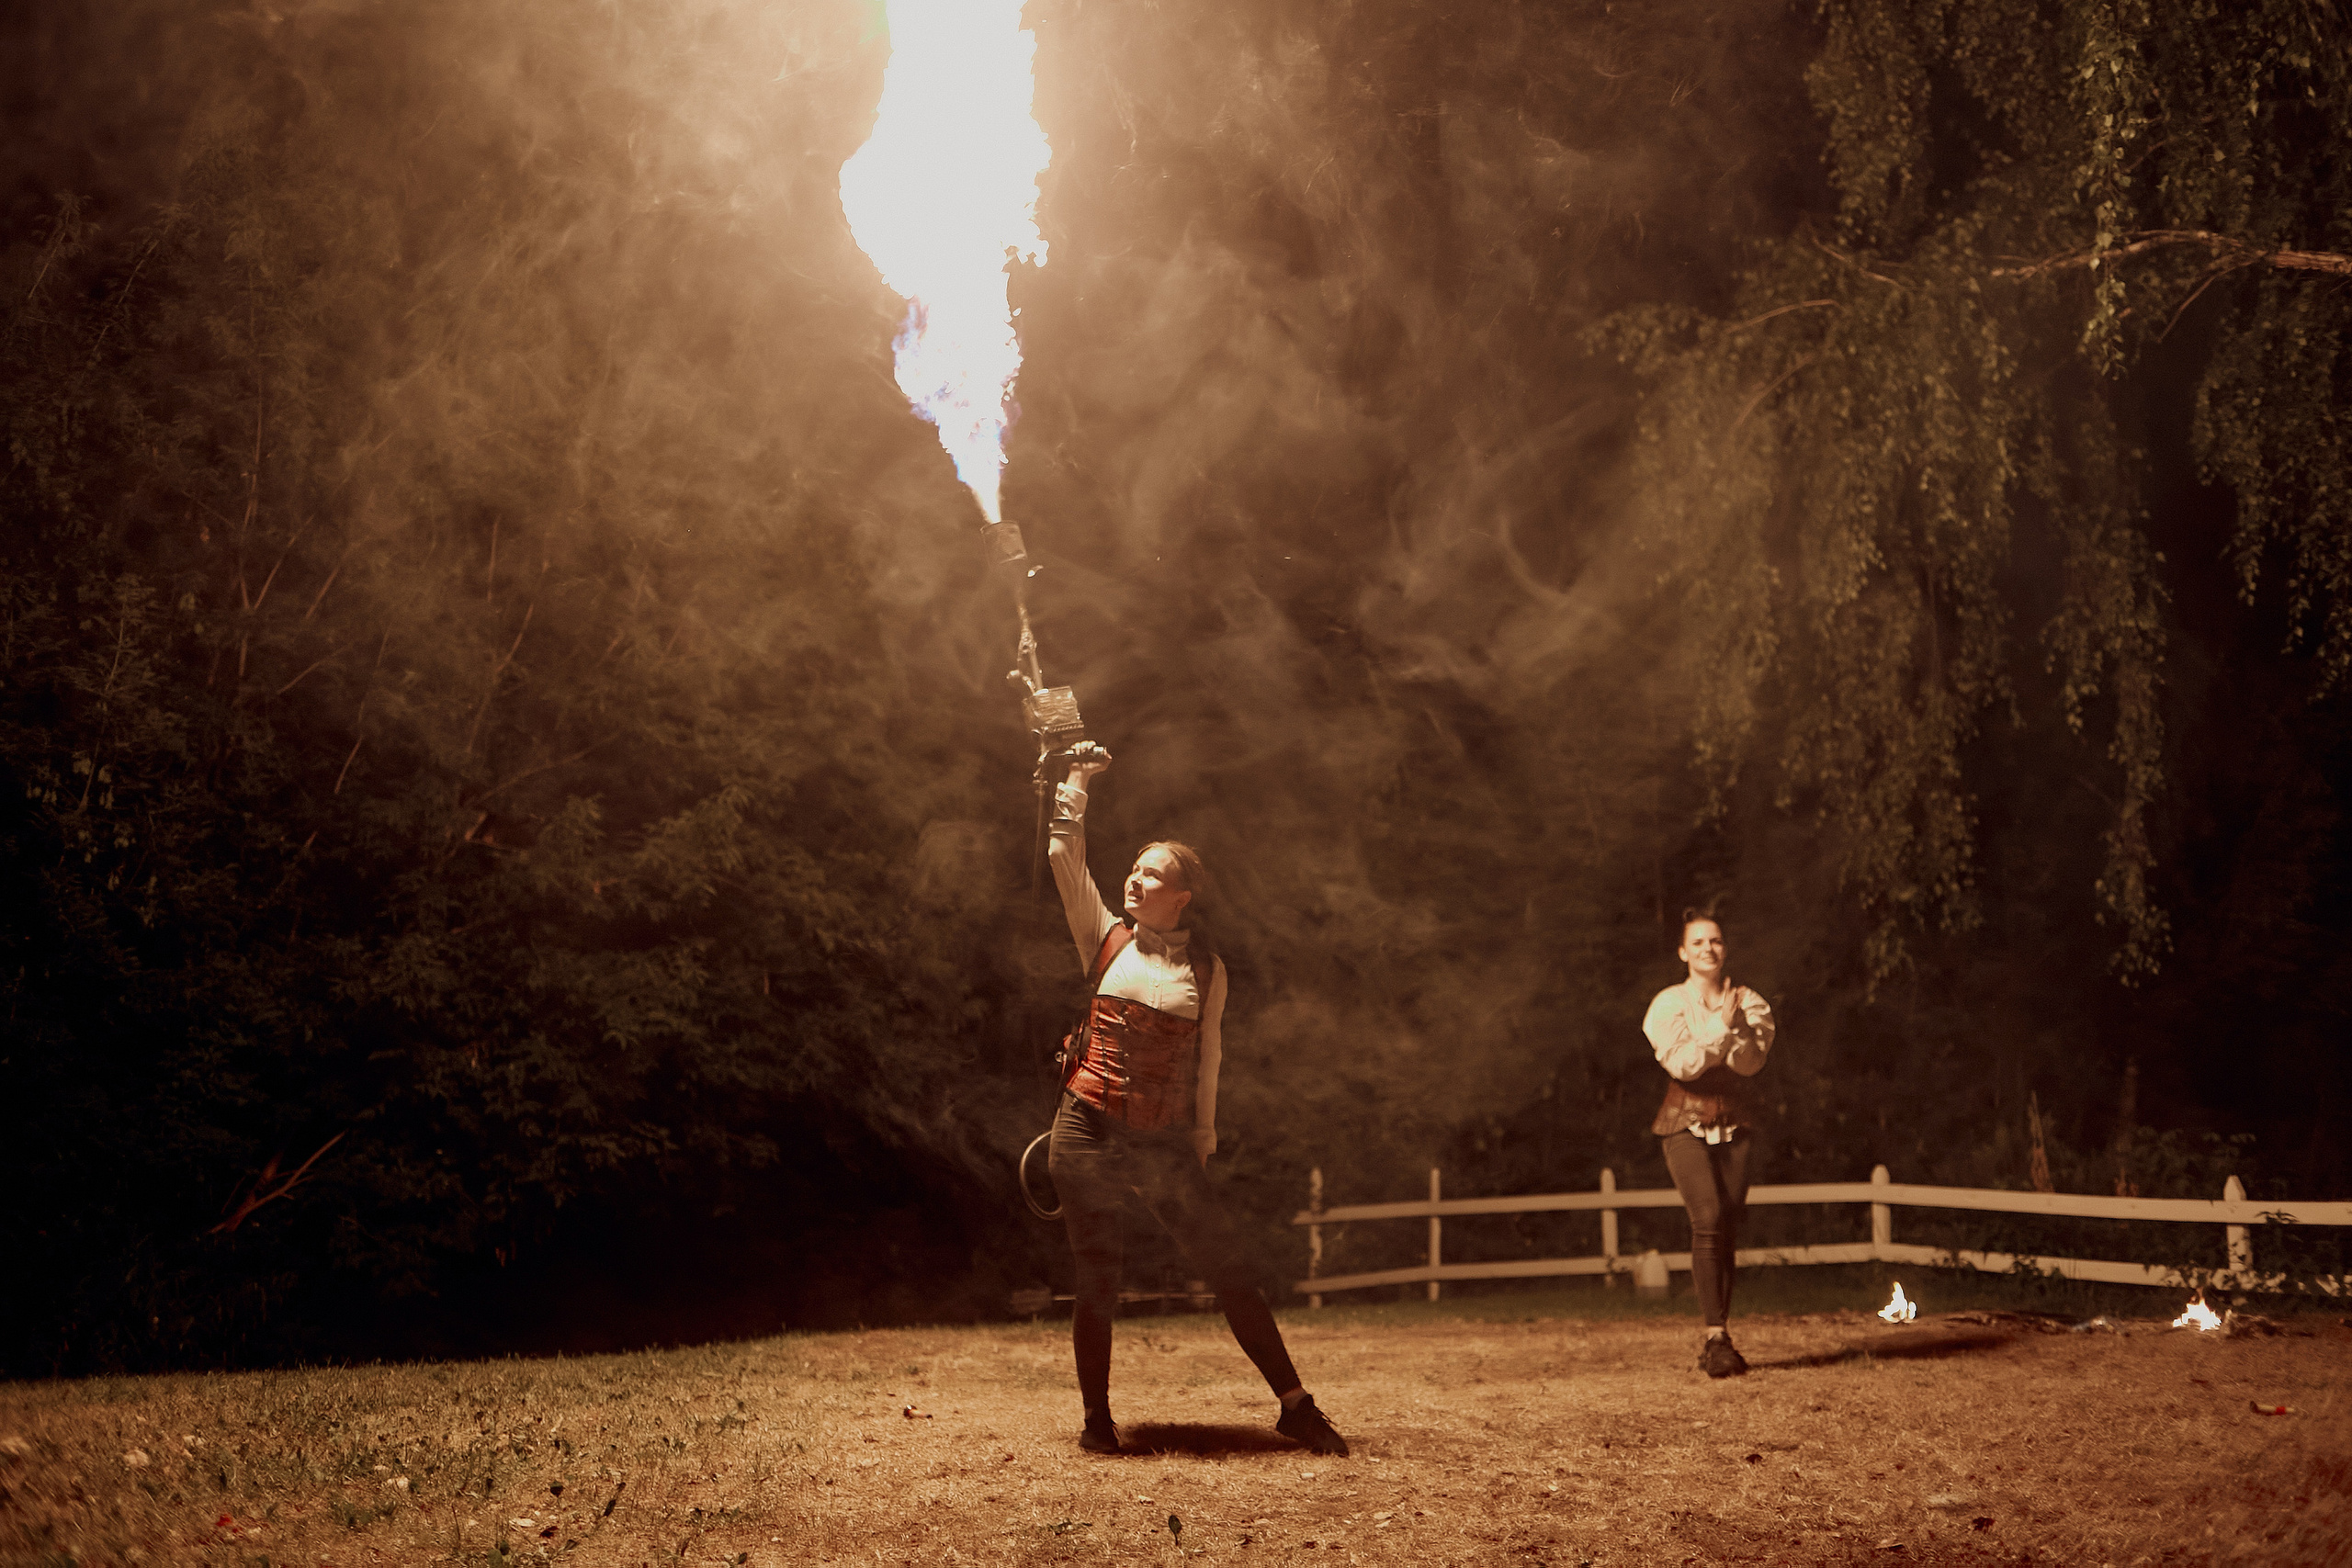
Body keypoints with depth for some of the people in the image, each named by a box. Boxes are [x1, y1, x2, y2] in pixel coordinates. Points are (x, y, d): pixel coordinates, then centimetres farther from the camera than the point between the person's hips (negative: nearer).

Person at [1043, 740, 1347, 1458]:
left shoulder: (1207, 968, 5)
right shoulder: (1107, 940, 5)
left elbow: (1207, 1059, 9)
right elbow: (1065, 854, 1)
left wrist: (1203, 1138, 9)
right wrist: (1077, 778, 2)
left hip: (1166, 1144, 0)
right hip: (1088, 1134, 0)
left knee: (1228, 1272, 0)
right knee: (1097, 1282, 5)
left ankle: (1295, 1406, 6)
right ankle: (1096, 1419, 18)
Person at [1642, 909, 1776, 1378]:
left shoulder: (1749, 1003, 6)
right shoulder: (1670, 1003, -1)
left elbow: (1752, 1063, -9)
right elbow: (1682, 1063, -14)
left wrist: (1737, 1023, -23)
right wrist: (1720, 1026, -21)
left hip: (1735, 1123, 3)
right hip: (1686, 1122, -3)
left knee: (1728, 1228, 0)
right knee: (1708, 1217, -19)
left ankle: (1715, 1342, 9)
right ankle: (1717, 1337, -20)